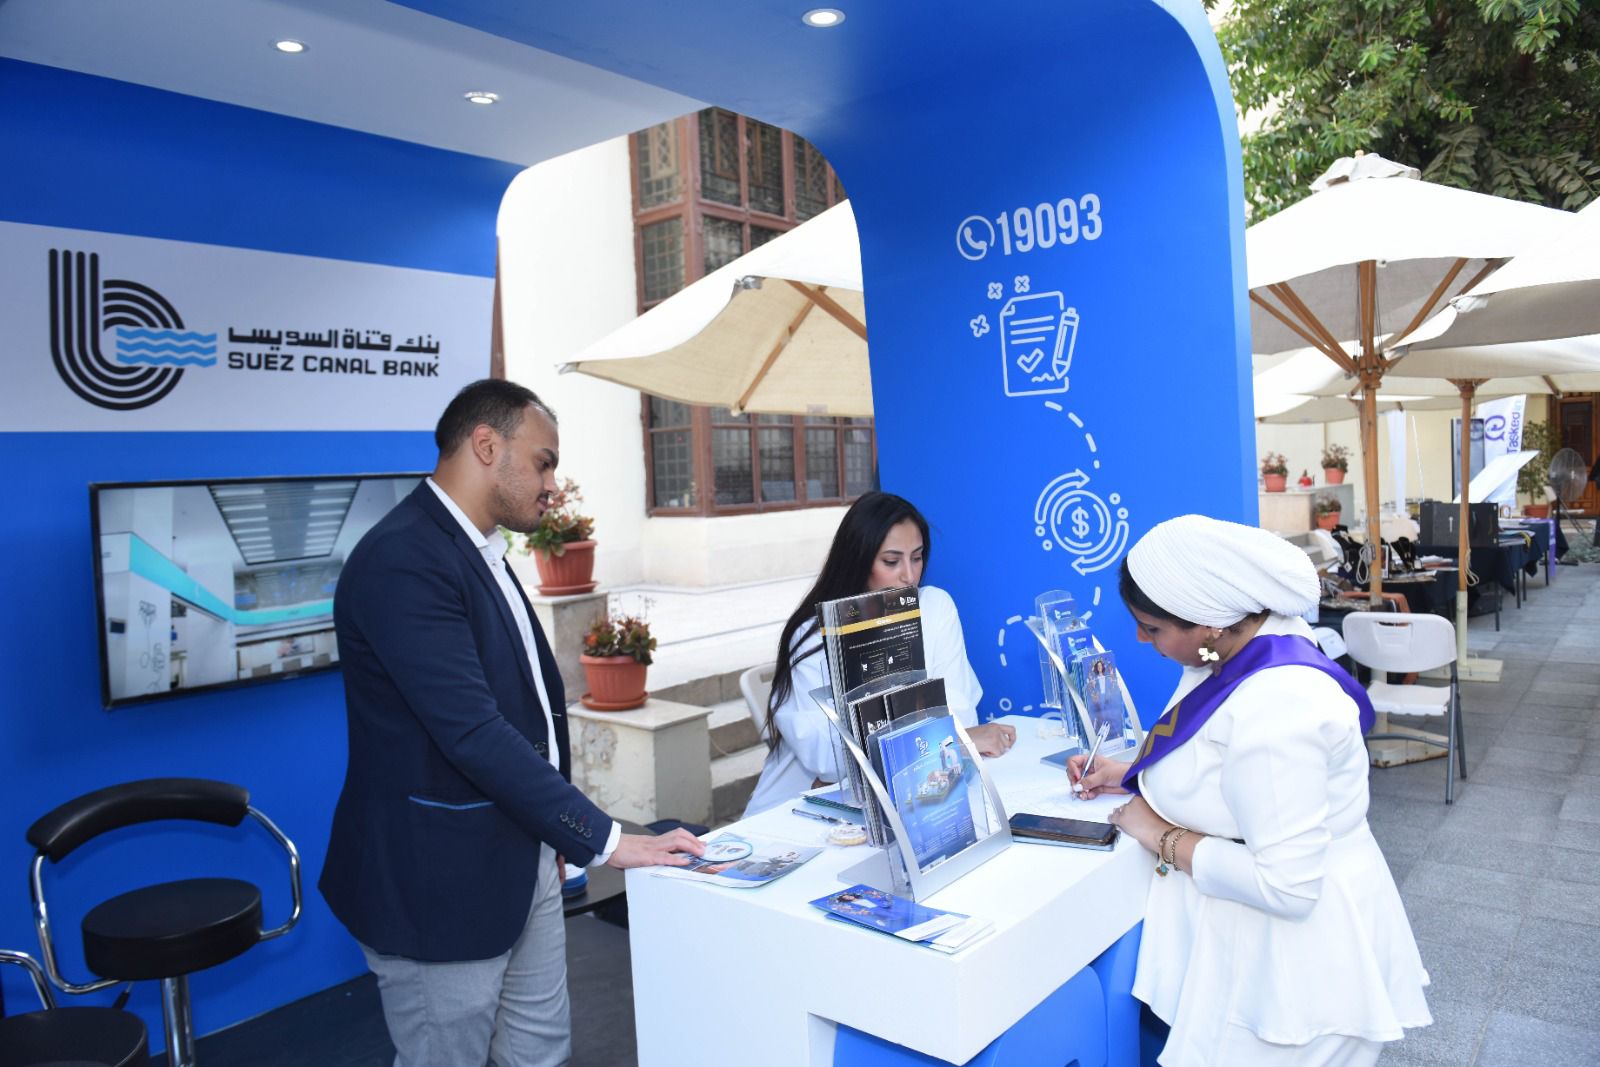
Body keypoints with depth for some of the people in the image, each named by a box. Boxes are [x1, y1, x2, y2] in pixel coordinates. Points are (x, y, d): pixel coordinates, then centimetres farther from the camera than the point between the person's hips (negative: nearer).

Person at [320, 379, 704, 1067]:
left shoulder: (482, 552, 11)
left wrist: (555, 835, 15)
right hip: (441, 879, -9)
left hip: (521, 862, 9)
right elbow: (472, 733, -27)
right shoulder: (401, 560, -22)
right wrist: (604, 839, -24)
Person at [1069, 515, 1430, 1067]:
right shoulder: (1238, 647, -3)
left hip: (1292, 954, -9)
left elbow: (1286, 887, -32)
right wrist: (1131, 776, 5)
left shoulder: (1274, 707, -34)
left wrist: (1162, 838, -21)